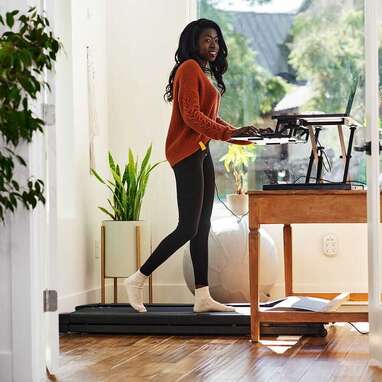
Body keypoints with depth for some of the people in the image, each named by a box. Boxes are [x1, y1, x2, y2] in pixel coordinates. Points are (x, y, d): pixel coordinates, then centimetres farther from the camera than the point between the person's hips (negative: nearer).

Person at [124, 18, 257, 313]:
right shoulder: (189, 68, -10)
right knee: (188, 228, -10)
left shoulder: (207, 73, 20)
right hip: (187, 153, -10)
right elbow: (192, 115, -20)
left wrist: (242, 136, 9)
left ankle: (203, 297, 10)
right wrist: (230, 133, -24)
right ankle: (137, 280, -1)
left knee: (202, 227, 8)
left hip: (202, 152, 10)